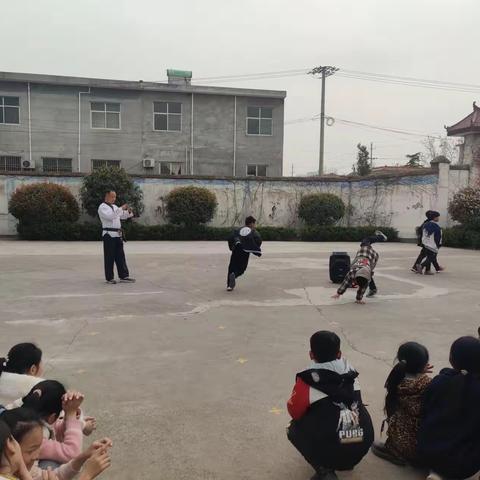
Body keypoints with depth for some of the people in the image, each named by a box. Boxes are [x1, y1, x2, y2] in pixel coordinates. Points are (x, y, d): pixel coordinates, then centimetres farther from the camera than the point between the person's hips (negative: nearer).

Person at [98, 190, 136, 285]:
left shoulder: (114, 207, 19)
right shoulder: (102, 207, -6)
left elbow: (123, 216, 21)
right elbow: (110, 216, -24)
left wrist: (128, 211, 1)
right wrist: (121, 208, -23)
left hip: (118, 234, 8)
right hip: (109, 235, -8)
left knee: (120, 256, 7)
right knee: (109, 257, -1)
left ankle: (123, 276, 10)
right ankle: (109, 278, 7)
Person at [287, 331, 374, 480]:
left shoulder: (308, 378, -9)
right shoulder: (350, 372, 5)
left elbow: (294, 412, 3)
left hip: (331, 450, -5)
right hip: (363, 444, 6)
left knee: (294, 429, 21)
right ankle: (347, 461, 23)